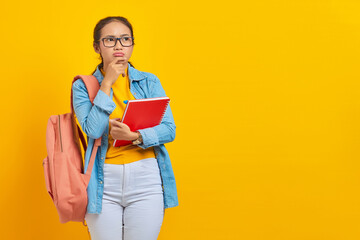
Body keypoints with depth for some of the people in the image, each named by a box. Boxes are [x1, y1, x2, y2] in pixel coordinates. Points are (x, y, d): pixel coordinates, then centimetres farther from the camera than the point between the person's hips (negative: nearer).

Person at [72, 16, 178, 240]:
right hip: (104, 182, -1)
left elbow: (169, 129, 0)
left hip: (146, 179, 1)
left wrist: (134, 136, -17)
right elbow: (93, 129, -11)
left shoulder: (149, 82, 7)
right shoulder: (84, 86, 3)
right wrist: (107, 84, -10)